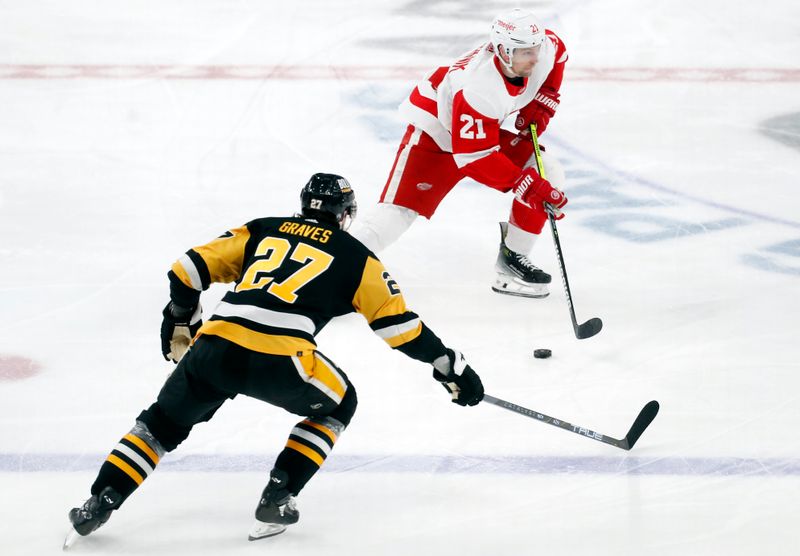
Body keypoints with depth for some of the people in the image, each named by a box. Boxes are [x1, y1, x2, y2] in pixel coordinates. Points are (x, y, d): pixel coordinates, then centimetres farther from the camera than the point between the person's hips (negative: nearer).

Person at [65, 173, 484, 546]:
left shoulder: (260, 231, 27)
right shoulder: (355, 257, 19)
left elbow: (190, 269, 23)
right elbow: (398, 324, 17)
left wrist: (180, 323, 40)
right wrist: (451, 367, 26)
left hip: (214, 348, 3)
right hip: (278, 361, -3)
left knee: (162, 423, 25)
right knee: (336, 404, 25)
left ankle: (99, 503, 13)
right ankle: (276, 501, 15)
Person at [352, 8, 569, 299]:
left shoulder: (546, 47, -21)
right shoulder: (479, 89, -41)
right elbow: (475, 157, -37)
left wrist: (541, 104, -2)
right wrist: (528, 184, -38)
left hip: (485, 131, 7)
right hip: (435, 131, -7)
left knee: (549, 175, -6)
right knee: (401, 208, -18)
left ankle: (512, 259, 5)